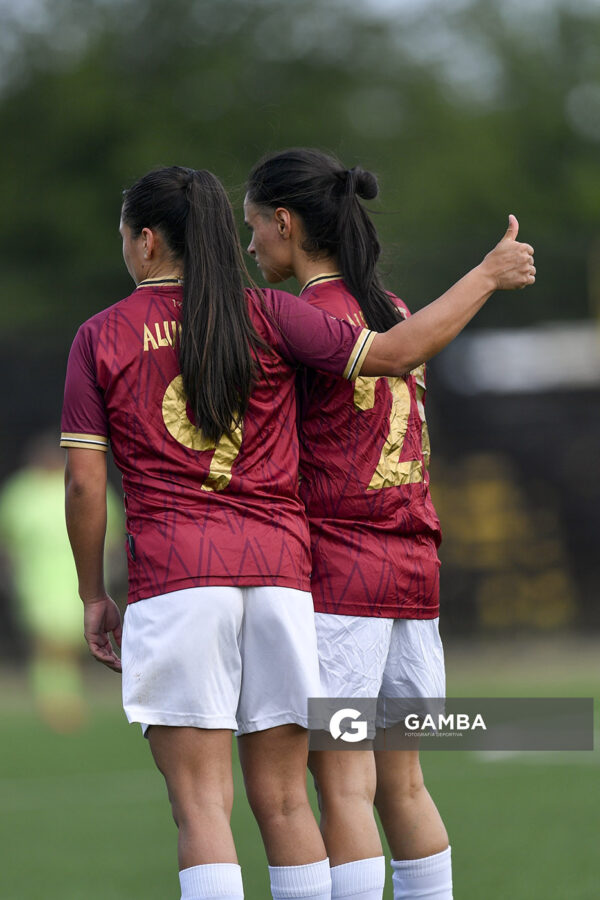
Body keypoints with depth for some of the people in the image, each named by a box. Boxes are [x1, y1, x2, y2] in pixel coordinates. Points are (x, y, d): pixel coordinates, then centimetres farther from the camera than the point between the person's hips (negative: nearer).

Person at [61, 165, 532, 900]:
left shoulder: (100, 338, 4)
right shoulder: (264, 316, 5)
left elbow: (84, 484, 1)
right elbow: (394, 352, 0)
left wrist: (93, 597, 12)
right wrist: (487, 275, 12)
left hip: (172, 570, -2)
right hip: (279, 565, 2)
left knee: (201, 806, -5)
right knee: (282, 801, 9)